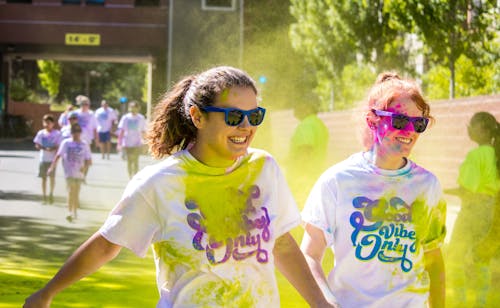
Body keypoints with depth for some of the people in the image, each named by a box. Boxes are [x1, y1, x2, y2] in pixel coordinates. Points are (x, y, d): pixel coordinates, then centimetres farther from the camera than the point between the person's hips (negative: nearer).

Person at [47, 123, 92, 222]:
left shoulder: (84, 145, 6)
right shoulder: (66, 143, 2)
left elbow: (89, 160, 7)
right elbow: (58, 155, 0)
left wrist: (85, 167, -13)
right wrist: (52, 167, -9)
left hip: (79, 172, 2)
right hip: (69, 172, -2)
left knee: (76, 193, 8)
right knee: (71, 191, -14)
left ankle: (74, 212, 22)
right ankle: (70, 212, -18)